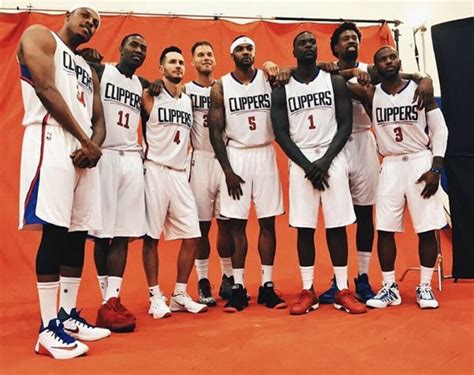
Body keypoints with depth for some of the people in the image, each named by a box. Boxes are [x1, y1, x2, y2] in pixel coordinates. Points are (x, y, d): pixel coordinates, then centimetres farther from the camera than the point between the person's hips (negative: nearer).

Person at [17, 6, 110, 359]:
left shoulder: (89, 70, 28)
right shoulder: (40, 36, 7)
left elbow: (99, 121, 20)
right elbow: (46, 90, -9)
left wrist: (94, 147, -5)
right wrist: (85, 141, -10)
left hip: (84, 150, 8)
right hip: (53, 141, -8)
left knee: (77, 234, 7)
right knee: (55, 231, -12)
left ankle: (68, 315, 17)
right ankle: (48, 329, -7)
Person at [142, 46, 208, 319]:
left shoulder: (188, 100, 15)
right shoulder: (150, 97, -1)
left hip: (181, 174, 6)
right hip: (155, 171, -5)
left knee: (192, 237, 3)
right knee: (151, 237, -1)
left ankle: (180, 295, 16)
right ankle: (156, 297, 10)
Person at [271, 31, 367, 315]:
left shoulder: (335, 81, 6)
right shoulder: (282, 88, 6)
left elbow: (346, 124, 0)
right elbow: (281, 134, 1)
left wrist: (325, 159, -13)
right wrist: (307, 165, -10)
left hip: (333, 158, 0)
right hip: (300, 161, 0)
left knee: (337, 225, 1)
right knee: (304, 227, 2)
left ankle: (343, 291, 11)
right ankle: (308, 292, 13)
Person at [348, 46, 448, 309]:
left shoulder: (419, 89, -1)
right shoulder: (370, 94, 1)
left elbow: (440, 130, -1)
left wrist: (435, 169, -9)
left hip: (420, 162, -1)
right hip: (390, 166, 1)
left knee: (427, 229, 0)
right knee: (385, 229, 1)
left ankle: (425, 287, 15)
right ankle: (390, 288, 14)